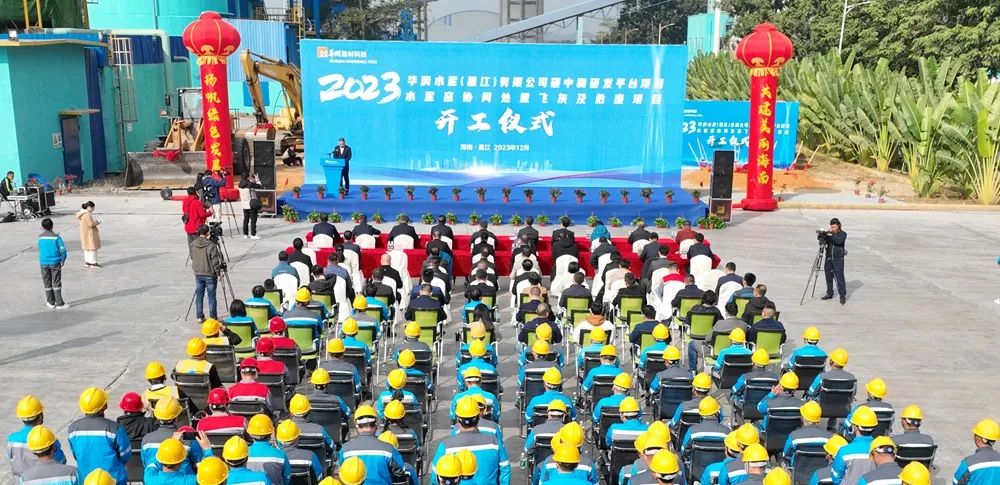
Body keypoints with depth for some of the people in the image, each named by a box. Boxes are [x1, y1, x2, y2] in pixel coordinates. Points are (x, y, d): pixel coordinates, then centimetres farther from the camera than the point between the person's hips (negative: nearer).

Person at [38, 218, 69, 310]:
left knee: (47, 284, 13)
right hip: (55, 263, -3)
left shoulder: (40, 237, 0)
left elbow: (40, 250, 5)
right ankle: (59, 303, 1)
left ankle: (51, 302, 20)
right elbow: (63, 250, -13)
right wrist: (62, 261, -1)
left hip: (44, 263, 3)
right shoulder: (56, 237, -10)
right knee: (56, 284, 2)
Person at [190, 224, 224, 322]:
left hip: (198, 274, 4)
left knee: (199, 296, 12)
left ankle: (200, 317, 17)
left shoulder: (193, 245, -2)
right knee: (211, 296, 3)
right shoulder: (211, 246, -17)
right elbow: (215, 262, -15)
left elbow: (192, 258, 11)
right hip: (209, 275, -4)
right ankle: (213, 317, 7)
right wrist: (218, 274, -6)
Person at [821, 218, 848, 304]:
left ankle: (843, 296, -4)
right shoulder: (829, 233, 7)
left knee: (840, 277, -8)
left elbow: (839, 241, -22)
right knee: (828, 277, 11)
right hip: (828, 258, 4)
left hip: (838, 259, -4)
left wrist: (831, 236, -33)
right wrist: (822, 236, -24)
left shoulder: (843, 234, -4)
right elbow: (824, 242, -5)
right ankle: (829, 294, 23)